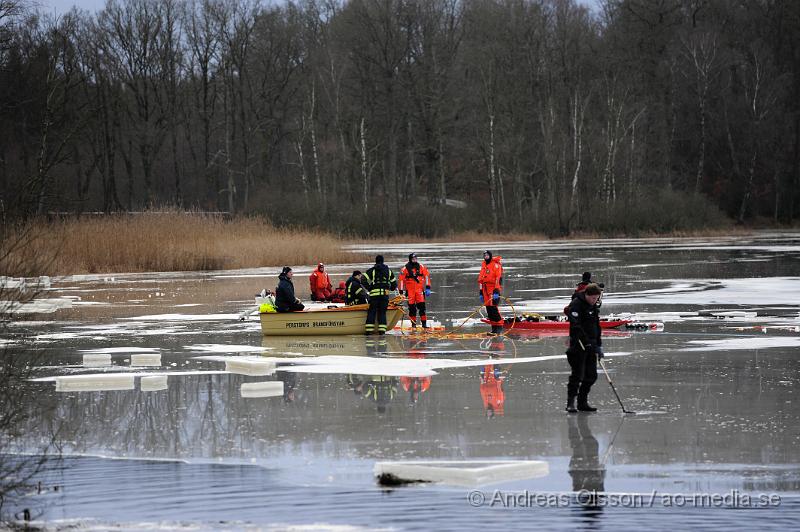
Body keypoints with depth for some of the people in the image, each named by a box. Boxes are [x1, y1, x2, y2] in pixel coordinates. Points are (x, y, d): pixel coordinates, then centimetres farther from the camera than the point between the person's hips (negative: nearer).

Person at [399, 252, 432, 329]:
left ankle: (424, 323, -5)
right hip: (410, 290, -1)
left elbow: (427, 276, 7)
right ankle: (413, 323, 10)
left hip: (419, 289, 1)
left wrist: (428, 288, 0)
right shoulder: (406, 268, -1)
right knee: (412, 307, 1)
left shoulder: (421, 267, 4)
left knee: (421, 306, -8)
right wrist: (401, 291, -1)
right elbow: (401, 279, 1)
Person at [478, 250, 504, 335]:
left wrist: (496, 291, -22)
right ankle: (494, 327, 11)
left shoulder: (496, 264, -7)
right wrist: (480, 292, 17)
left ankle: (499, 326, -11)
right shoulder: (483, 265, 18)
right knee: (488, 309, 5)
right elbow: (480, 279, 21)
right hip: (485, 289, 8)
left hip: (494, 288, -8)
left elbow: (498, 278, -15)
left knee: (493, 307, -15)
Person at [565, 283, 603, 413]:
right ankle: (570, 403, -5)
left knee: (591, 375, 6)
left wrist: (599, 345, 18)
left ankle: (583, 402, 14)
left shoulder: (593, 307, 15)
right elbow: (576, 326, -22)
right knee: (577, 374, -10)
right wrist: (587, 342, -27)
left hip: (591, 345, 8)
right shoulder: (576, 305, -13)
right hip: (578, 345, -8)